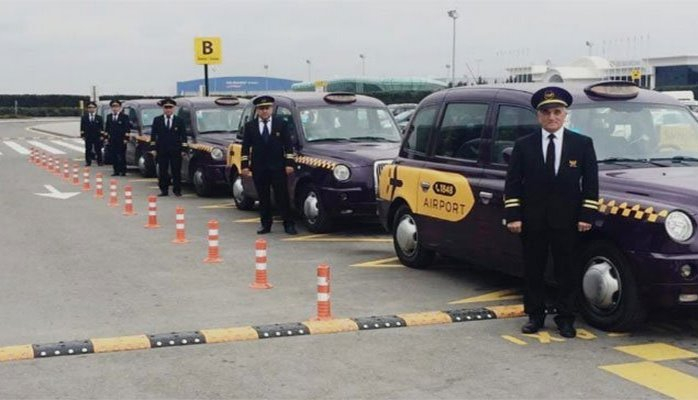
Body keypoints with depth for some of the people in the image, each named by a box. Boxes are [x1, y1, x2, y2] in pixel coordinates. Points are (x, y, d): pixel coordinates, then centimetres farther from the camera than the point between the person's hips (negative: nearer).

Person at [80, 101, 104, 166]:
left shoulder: (99, 118, 4)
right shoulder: (84, 118, 6)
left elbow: (101, 127, 2)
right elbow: (82, 127, 5)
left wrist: (101, 136, -5)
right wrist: (82, 135, -3)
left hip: (97, 137, -1)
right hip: (88, 137, 1)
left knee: (98, 150, 4)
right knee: (88, 150, 4)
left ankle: (99, 162, 12)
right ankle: (88, 162, 10)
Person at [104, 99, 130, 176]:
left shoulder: (124, 117, -1)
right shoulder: (109, 116, 13)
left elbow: (127, 129, -5)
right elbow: (107, 128, 15)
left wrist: (126, 138, -12)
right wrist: (107, 136, 5)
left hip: (121, 140, -4)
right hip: (112, 140, 4)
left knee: (122, 156, -1)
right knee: (114, 156, 4)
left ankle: (123, 171, 3)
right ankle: (116, 171, 9)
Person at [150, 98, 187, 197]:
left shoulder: (179, 121, 5)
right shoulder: (157, 120, 7)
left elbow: (183, 136, 5)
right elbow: (153, 135, 7)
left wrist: (183, 149, -2)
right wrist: (153, 148, -1)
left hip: (175, 151, -1)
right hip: (161, 150, 1)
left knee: (176, 171, 1)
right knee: (162, 172, 4)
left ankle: (177, 190, 7)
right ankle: (164, 190, 10)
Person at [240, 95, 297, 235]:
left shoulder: (281, 124, 4)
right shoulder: (250, 126, 7)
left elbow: (288, 145, 2)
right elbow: (245, 147, 7)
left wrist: (289, 163, -6)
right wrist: (244, 165, -2)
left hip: (278, 167, -1)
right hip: (259, 169, 2)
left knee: (282, 197, -1)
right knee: (263, 198, 6)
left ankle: (288, 225, 3)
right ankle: (265, 225, 12)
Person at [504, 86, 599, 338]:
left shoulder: (582, 144, 2)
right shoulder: (523, 146, 3)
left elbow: (591, 183, 3)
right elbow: (512, 183, 2)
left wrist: (587, 216, -5)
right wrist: (513, 216, -7)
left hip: (567, 221, -1)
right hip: (532, 221, 1)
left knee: (567, 271, 5)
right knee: (533, 271, 9)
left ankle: (565, 319, 15)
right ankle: (535, 315, 20)